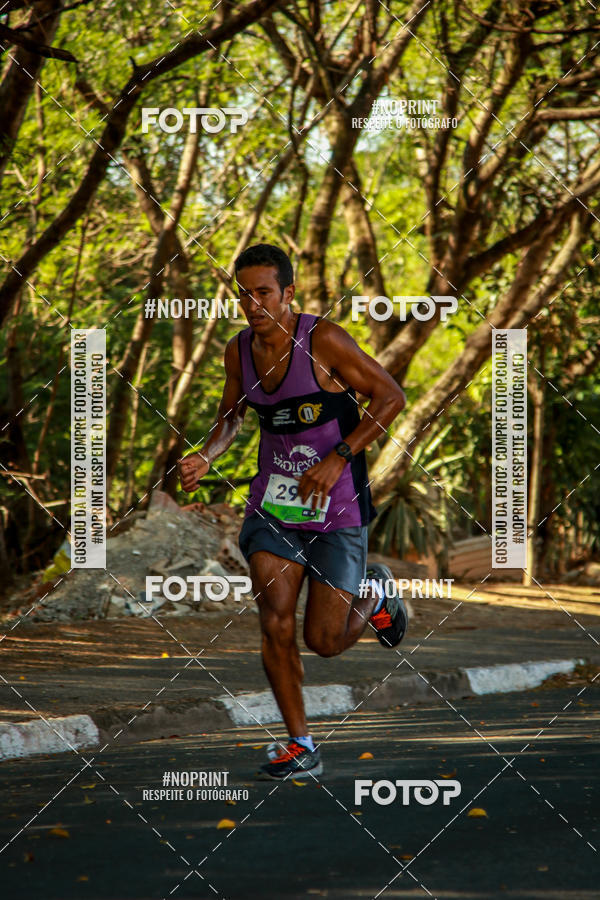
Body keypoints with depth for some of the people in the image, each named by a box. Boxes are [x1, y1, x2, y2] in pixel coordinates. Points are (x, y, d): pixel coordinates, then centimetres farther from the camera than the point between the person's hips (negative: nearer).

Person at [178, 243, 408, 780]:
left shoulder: (323, 340, -16)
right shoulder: (240, 351, 1)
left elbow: (391, 397, -13)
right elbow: (232, 415, 18)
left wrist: (336, 459, -20)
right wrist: (206, 457, -3)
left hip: (337, 509, -4)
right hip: (273, 502, 4)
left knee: (324, 640, 0)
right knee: (275, 624, -10)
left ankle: (372, 594, 34)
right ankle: (301, 747, 2)